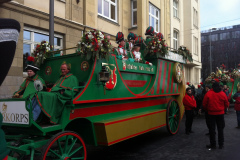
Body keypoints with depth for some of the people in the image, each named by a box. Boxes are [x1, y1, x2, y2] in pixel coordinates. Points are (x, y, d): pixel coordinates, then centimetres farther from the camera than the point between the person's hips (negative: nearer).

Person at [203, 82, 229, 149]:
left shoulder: (208, 93, -10)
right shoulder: (223, 94, -3)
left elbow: (204, 104, -7)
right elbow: (226, 104, 5)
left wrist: (207, 110, 12)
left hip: (211, 113, -2)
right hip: (220, 113, 2)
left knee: (212, 129, 7)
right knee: (220, 129, 12)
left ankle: (213, 144, 13)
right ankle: (221, 145, 17)